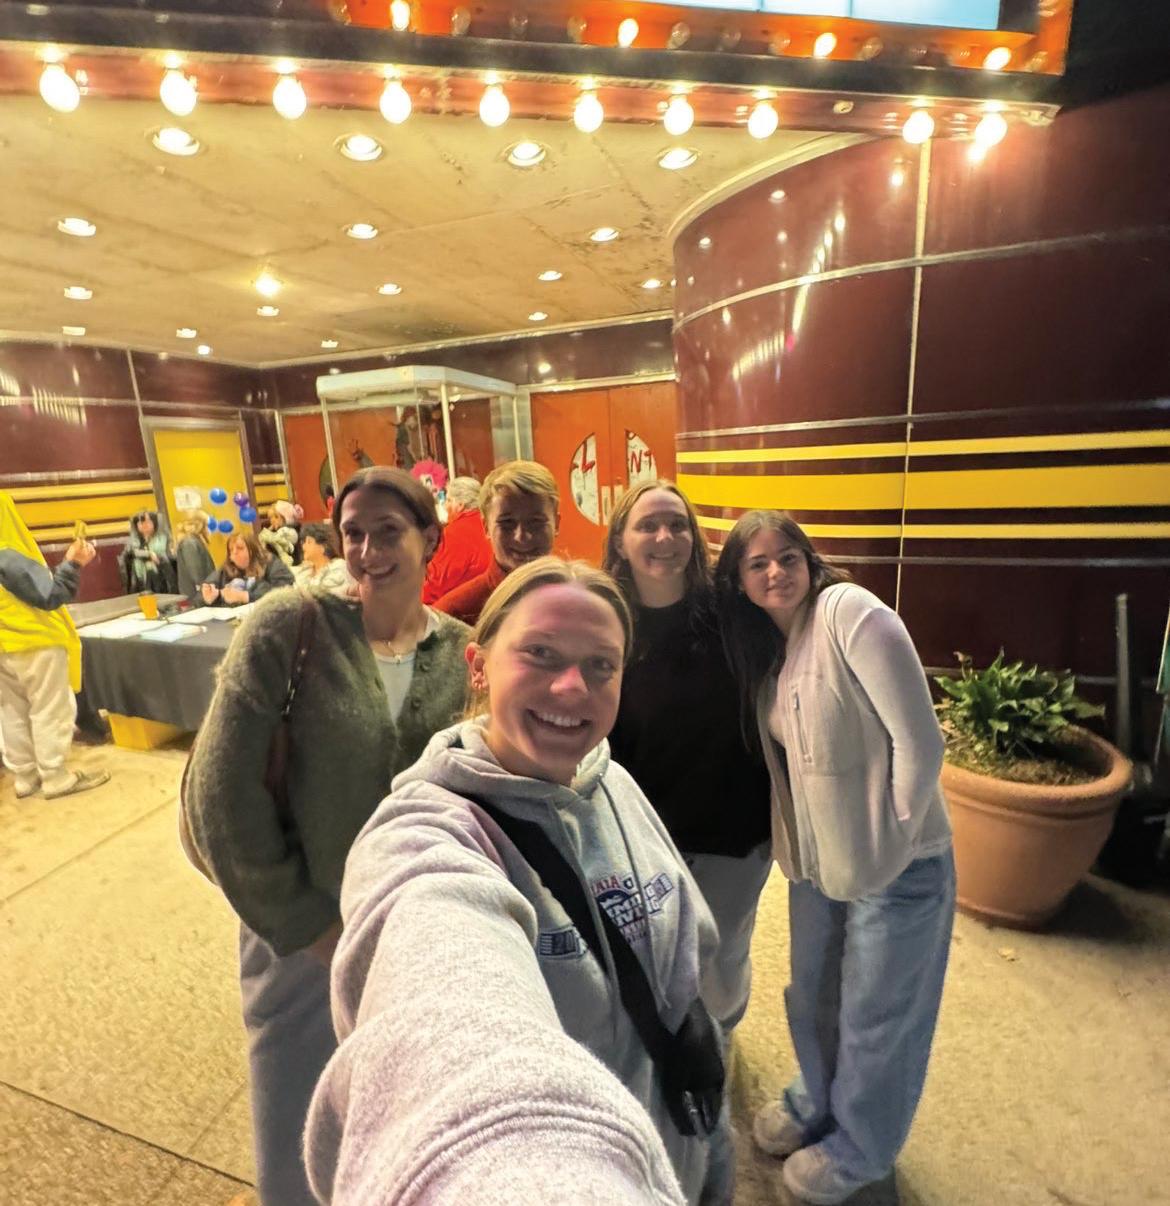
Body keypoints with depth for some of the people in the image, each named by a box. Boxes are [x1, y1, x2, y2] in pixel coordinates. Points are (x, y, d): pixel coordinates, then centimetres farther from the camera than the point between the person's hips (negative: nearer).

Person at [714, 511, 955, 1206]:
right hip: (818, 859, 7)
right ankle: (818, 1104, 54)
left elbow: (920, 741, -22)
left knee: (874, 1019, 17)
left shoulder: (852, 613, -22)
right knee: (811, 999, 25)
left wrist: (889, 843, -14)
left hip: (893, 864, -6)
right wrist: (794, 841, 4)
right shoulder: (765, 648, 1)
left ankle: (859, 1149, 45)